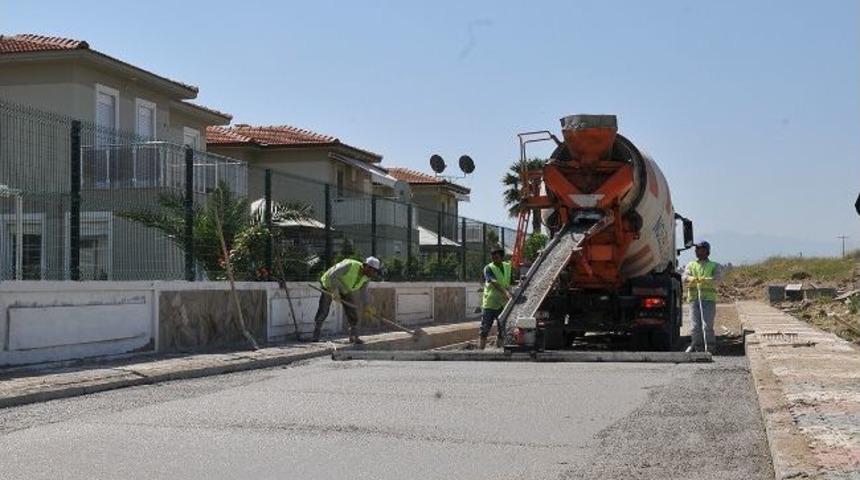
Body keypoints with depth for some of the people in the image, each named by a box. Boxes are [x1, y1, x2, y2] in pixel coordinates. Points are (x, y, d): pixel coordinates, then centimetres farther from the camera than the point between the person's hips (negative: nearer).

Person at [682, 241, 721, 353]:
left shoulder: (714, 266, 11)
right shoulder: (691, 265, 18)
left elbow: (716, 278, -9)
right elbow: (684, 277, -1)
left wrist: (705, 280, -30)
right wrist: (692, 279, -25)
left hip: (708, 298, -2)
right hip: (694, 298, 2)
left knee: (707, 325, -11)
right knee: (695, 325, 0)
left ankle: (710, 349, -7)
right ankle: (697, 347, 10)